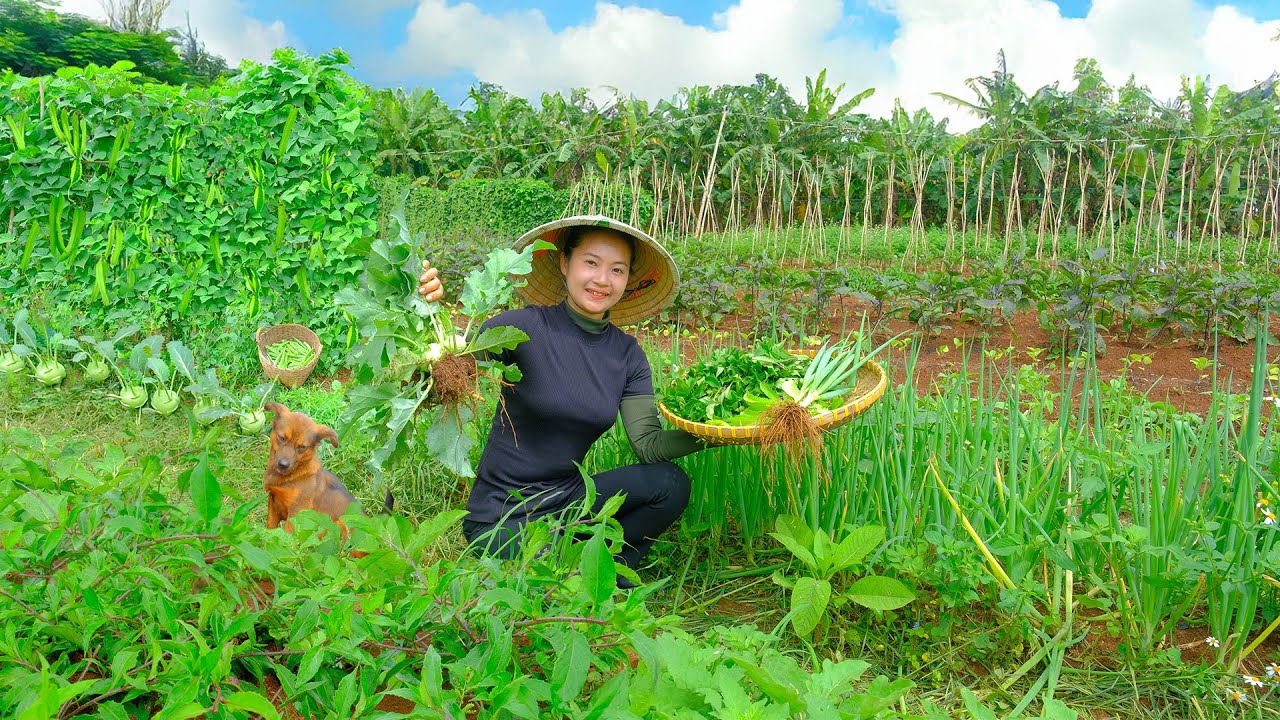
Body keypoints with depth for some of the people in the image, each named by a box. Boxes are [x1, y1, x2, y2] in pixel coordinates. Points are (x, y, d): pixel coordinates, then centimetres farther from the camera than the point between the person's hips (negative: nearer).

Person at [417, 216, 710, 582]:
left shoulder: (627, 355, 0)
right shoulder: (525, 328, -16)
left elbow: (649, 444, -6)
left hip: (566, 498, 6)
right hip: (501, 519, -5)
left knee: (670, 484, -14)